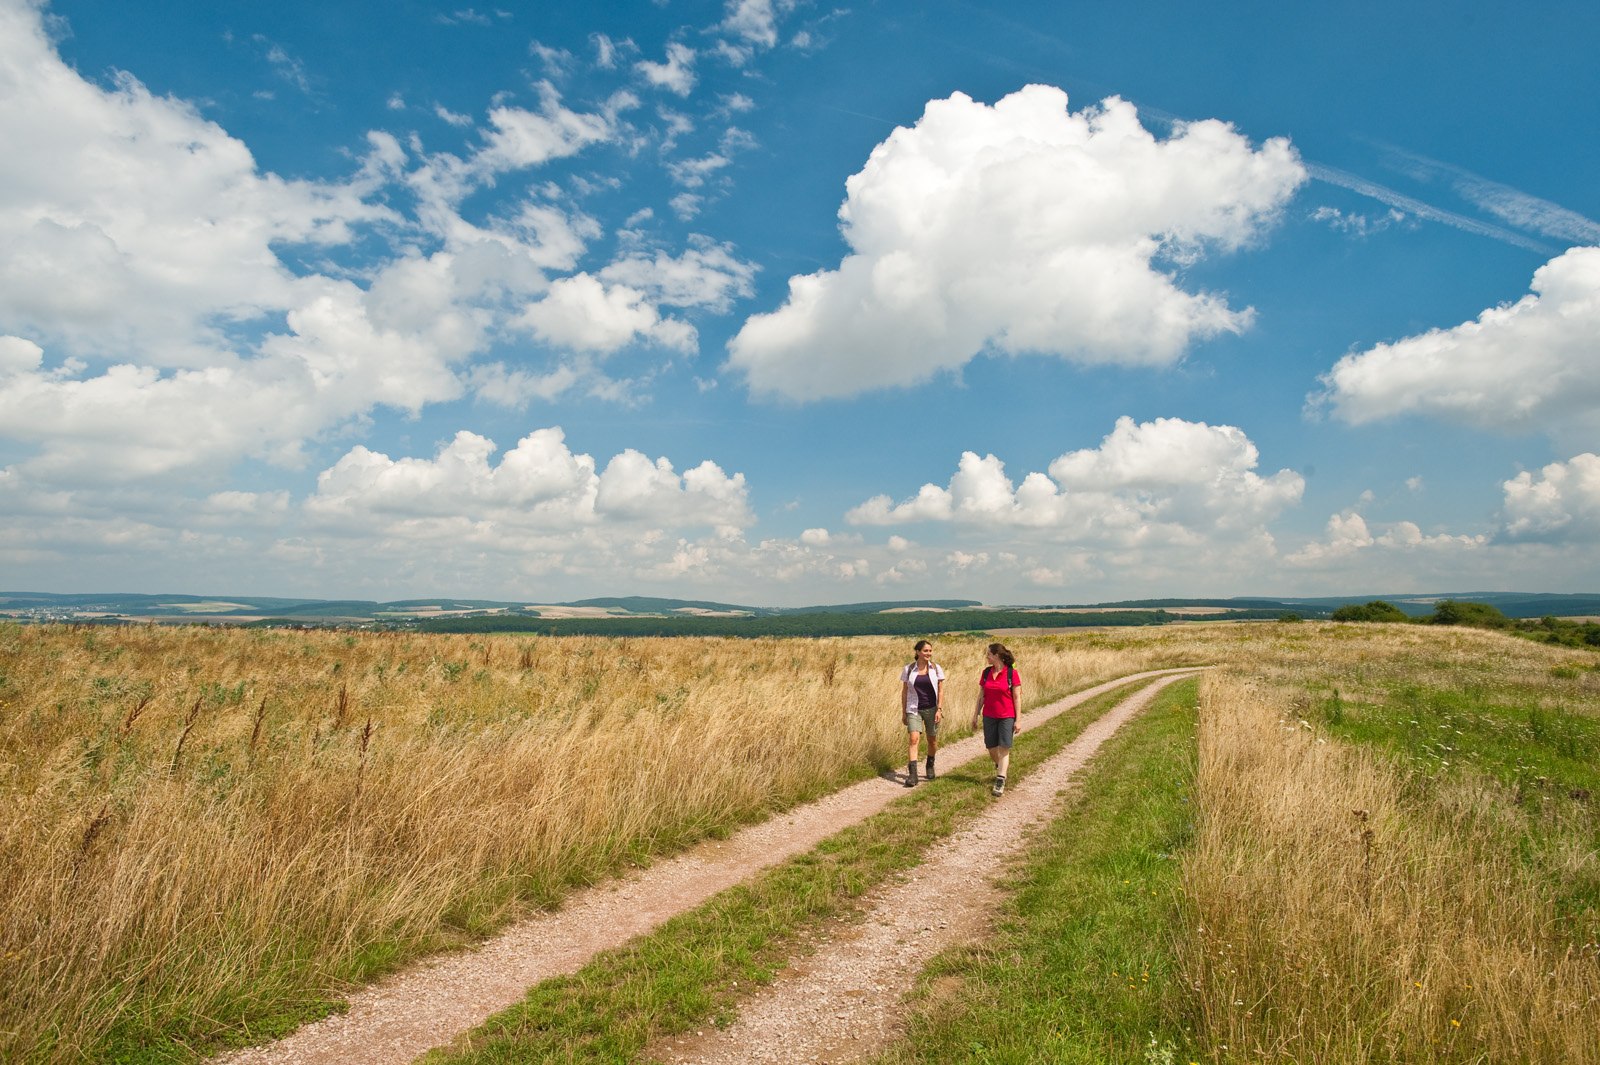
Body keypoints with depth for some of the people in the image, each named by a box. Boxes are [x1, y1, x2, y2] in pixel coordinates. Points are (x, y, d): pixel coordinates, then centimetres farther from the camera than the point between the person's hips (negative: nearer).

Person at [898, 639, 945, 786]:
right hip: (914, 709, -1)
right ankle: (912, 775, -18)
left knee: (932, 740, 13)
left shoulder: (936, 668, -1)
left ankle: (930, 765, 39)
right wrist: (903, 712, 4)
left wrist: (939, 709, -10)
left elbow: (941, 691, -1)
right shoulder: (908, 669, -1)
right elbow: (904, 691, 4)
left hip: (932, 709, 1)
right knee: (913, 739, -16)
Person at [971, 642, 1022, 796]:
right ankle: (1001, 767, 38)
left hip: (1007, 717, -4)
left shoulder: (1011, 673, -10)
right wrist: (975, 715, 8)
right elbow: (981, 696, 9)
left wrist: (1018, 720, -10)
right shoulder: (986, 672, 3)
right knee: (991, 748, 10)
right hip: (989, 716, 4)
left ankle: (1000, 782, -5)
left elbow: (1017, 698, -8)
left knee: (1004, 748, -7)